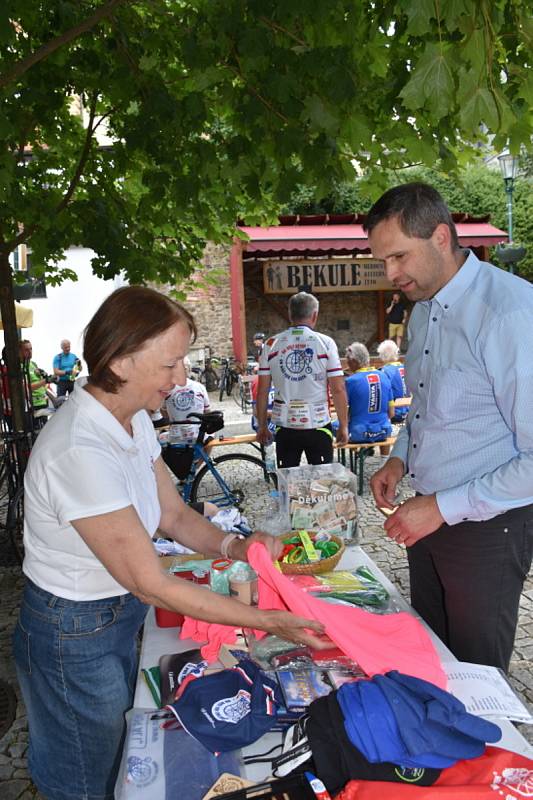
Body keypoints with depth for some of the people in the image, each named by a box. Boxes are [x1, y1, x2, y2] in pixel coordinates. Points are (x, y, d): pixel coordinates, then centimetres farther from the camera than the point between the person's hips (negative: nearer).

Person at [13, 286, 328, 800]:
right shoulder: (80, 452, -34)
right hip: (74, 641, -7)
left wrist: (232, 546, -16)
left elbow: (173, 514, 2)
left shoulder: (132, 418, -6)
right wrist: (268, 622, -24)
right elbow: (150, 584, -29)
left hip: (119, 620, 7)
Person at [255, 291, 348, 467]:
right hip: (318, 426, -2)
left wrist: (262, 426, 11)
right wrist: (343, 426, 2)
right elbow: (338, 390, -7)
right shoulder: (325, 343, -5)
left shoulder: (271, 345, 0)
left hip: (285, 427, 2)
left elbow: (262, 391, 1)